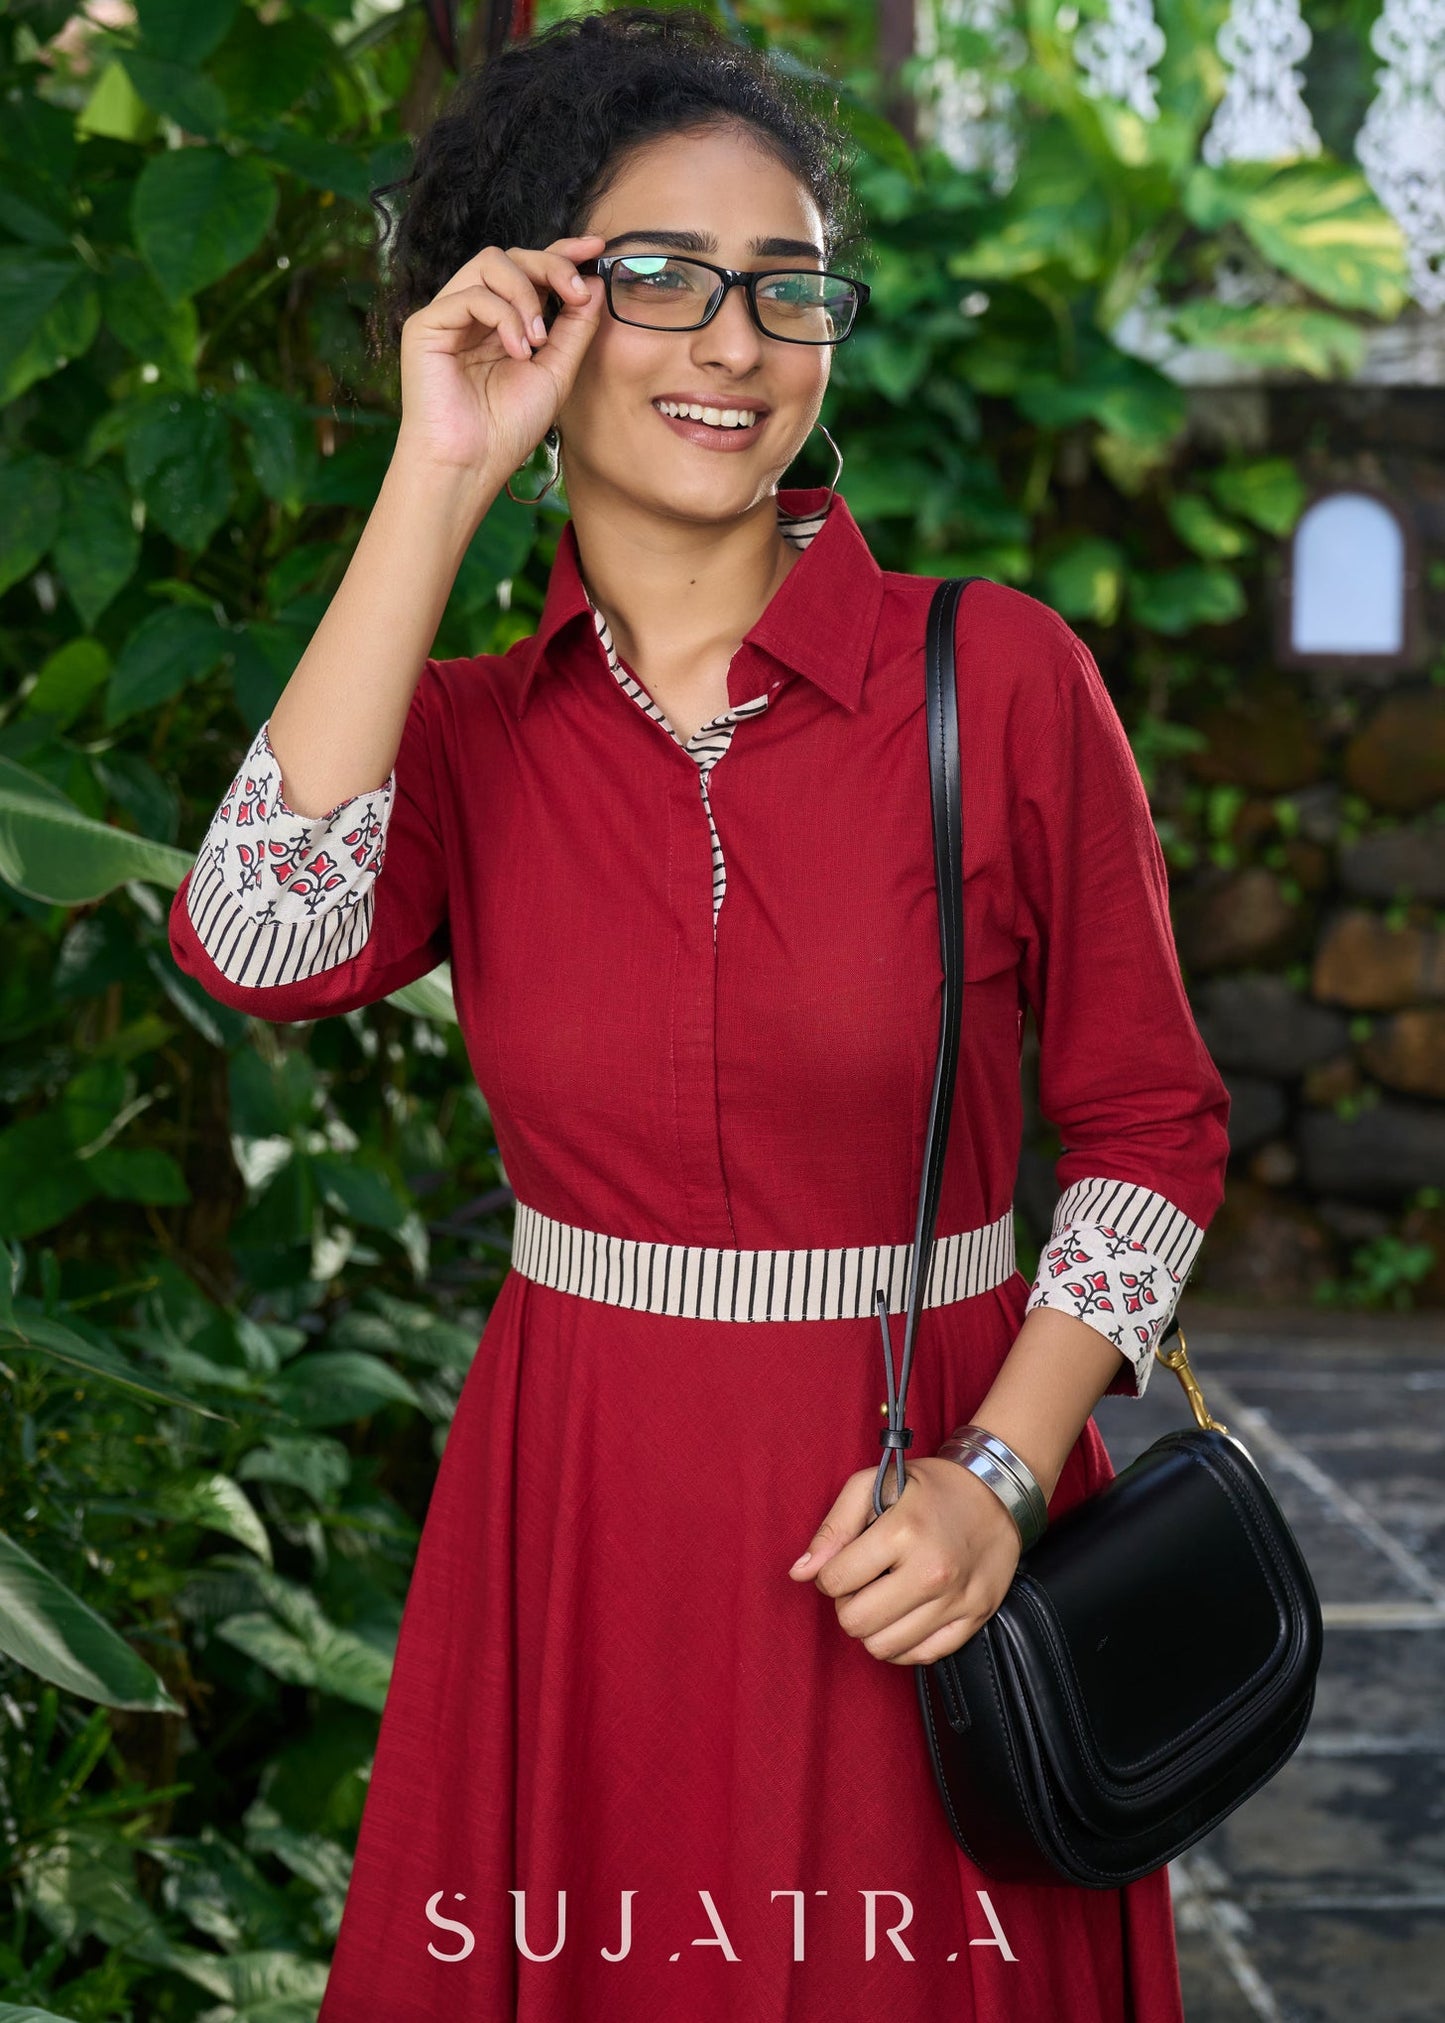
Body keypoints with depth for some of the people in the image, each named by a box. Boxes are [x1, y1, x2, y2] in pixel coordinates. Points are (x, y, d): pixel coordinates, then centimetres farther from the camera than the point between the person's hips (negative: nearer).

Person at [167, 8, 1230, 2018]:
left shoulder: (1000, 676, -8)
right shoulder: (466, 728, 1)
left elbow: (1150, 1125, -2)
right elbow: (264, 941, -20)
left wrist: (999, 1479, -15)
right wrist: (438, 483, -16)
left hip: (917, 1542, -2)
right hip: (577, 1516, 2)